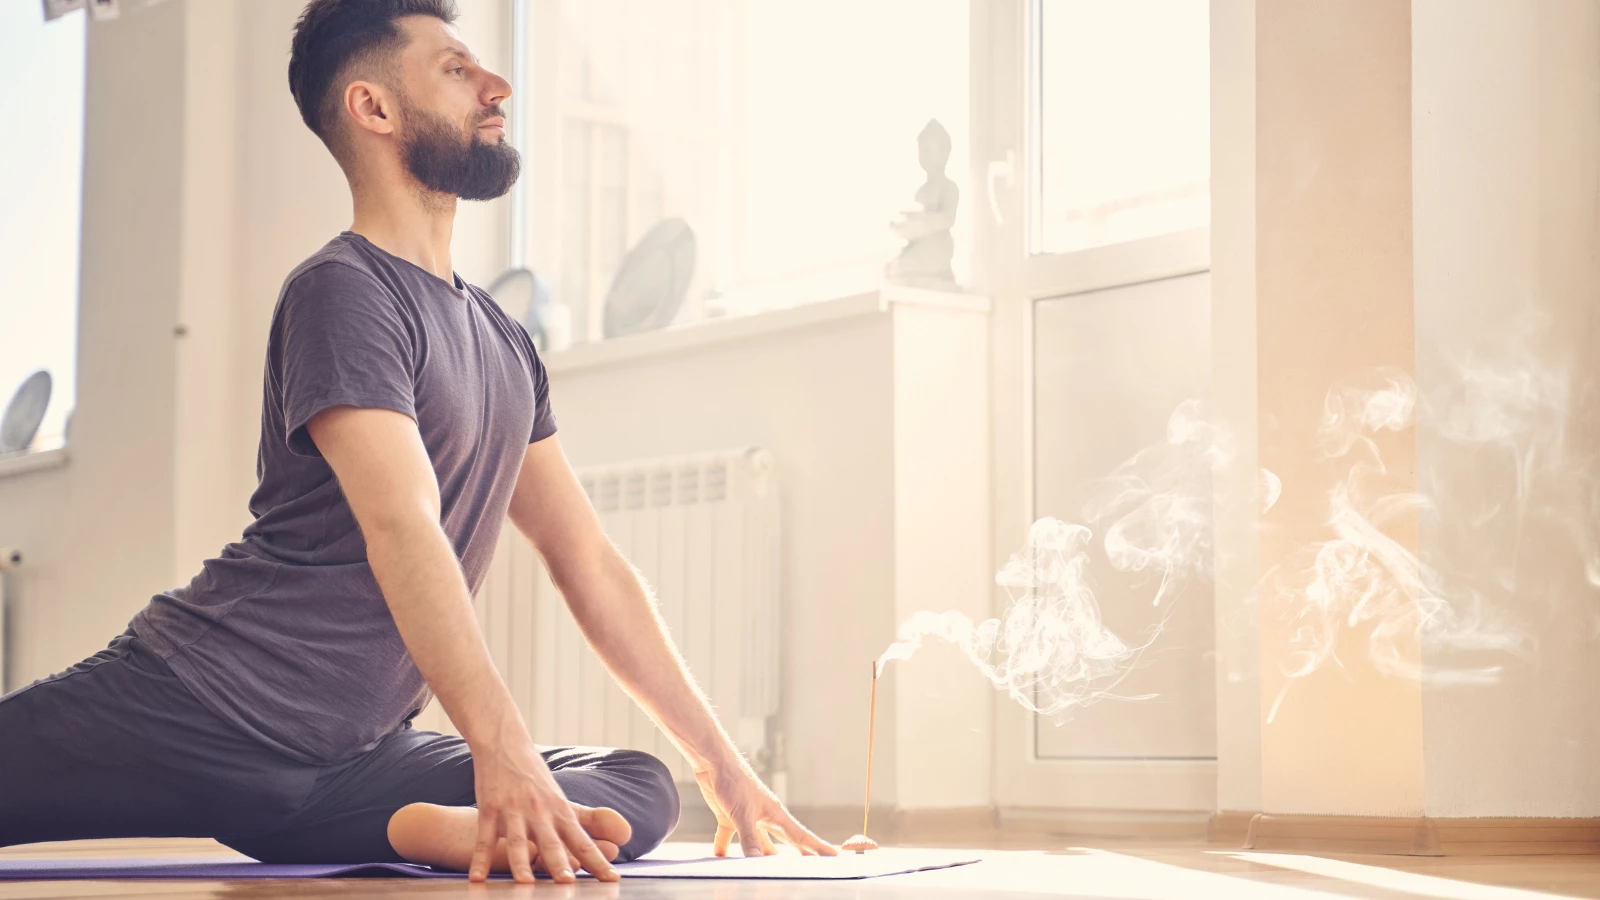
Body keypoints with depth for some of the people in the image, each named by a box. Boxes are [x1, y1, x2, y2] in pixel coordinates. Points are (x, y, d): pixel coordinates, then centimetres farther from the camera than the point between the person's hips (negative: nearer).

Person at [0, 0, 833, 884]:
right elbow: (403, 531, -23)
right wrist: (503, 753, -35)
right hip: (200, 705, -8)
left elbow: (589, 563, 19)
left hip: (345, 759, 8)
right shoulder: (344, 291, -9)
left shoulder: (506, 345, 17)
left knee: (643, 792, -10)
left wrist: (723, 767, 14)